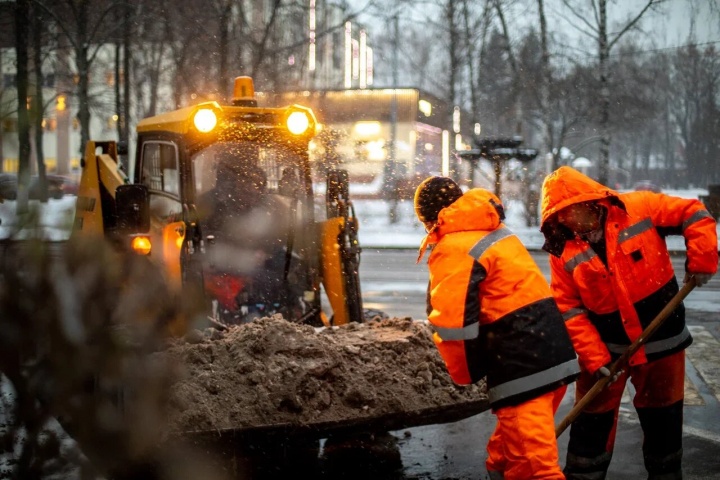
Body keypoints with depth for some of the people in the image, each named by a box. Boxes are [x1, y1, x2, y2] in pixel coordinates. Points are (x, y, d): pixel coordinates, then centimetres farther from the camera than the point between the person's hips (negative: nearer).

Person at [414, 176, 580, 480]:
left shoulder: (453, 250, -11)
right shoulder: (494, 231, 17)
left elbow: (452, 322, -16)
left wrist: (465, 373, 1)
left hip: (523, 366, -9)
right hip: (552, 348, 9)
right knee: (510, 445, 27)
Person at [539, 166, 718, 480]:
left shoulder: (638, 209, -13)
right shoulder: (564, 252, -9)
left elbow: (694, 215, -7)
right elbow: (568, 310, -9)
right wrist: (593, 356, -16)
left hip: (661, 339, 0)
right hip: (606, 347, 0)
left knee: (662, 417, 14)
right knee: (592, 420, 5)